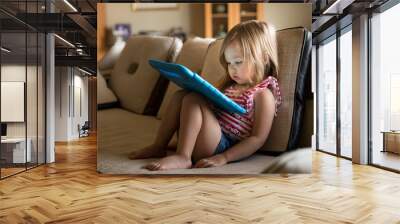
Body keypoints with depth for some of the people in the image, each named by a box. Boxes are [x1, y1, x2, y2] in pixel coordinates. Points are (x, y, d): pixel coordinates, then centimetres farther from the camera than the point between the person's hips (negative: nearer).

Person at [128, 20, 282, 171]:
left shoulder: (263, 94, -8)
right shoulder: (232, 85, 17)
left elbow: (258, 139, -15)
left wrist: (223, 158, -22)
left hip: (223, 147, -8)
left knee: (193, 100, -22)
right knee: (180, 96, 3)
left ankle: (182, 157, -30)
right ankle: (159, 147, 0)